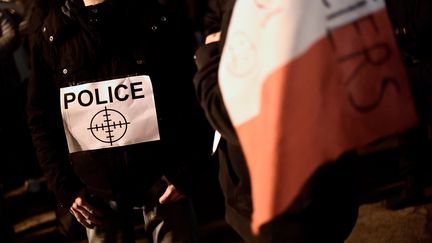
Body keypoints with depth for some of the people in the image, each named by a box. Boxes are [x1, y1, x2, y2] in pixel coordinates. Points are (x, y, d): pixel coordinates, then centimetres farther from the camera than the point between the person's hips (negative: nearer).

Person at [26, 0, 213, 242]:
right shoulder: (50, 35, 0)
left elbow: (193, 94, -3)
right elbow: (41, 119, 6)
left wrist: (183, 170, -9)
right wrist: (65, 188, 0)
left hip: (161, 179, -1)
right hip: (96, 188, 2)